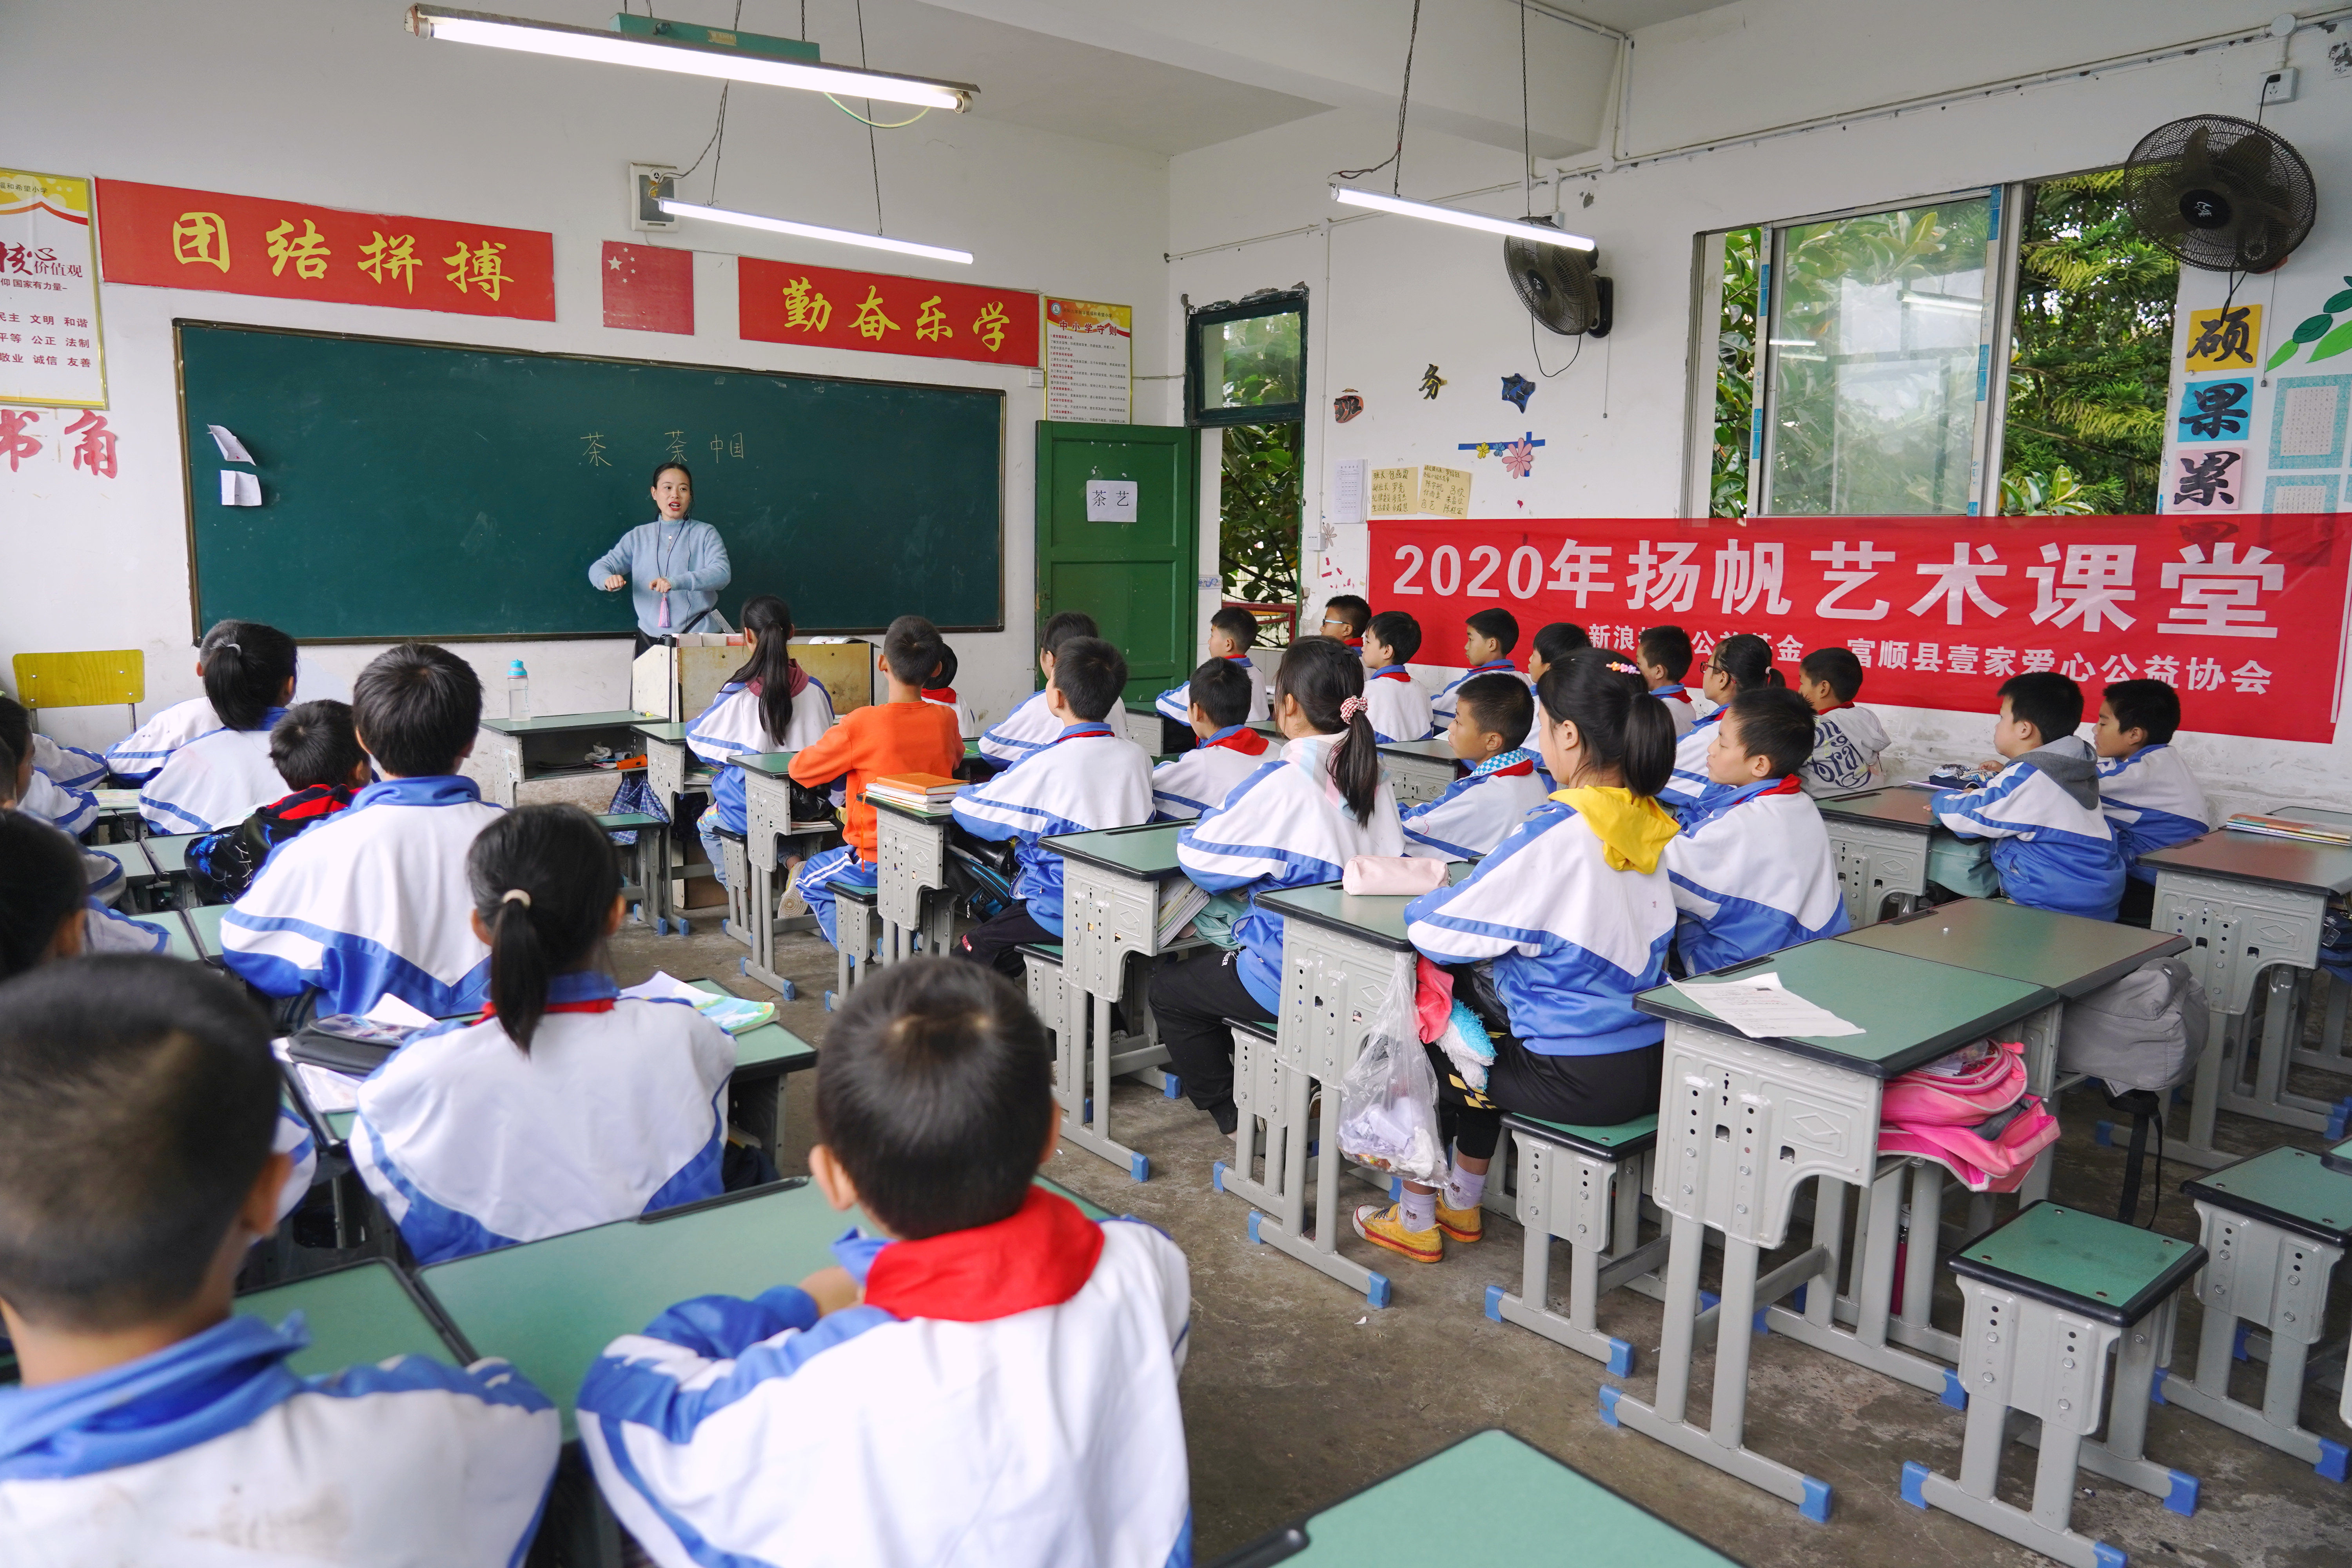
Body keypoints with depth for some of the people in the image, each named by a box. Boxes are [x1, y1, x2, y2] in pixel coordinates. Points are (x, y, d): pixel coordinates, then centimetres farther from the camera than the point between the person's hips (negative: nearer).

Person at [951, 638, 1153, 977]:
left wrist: (967, 791, 12)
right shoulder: (1138, 757, -3)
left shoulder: (1048, 765, -21)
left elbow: (968, 810, -14)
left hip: (1061, 916, -7)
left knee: (971, 951, 9)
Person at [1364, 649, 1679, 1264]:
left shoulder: (1558, 833, -23)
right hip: (1652, 1068, 7)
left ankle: (1415, 1220, 30)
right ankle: (1463, 1204, 41)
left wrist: (1419, 903, 2)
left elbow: (1438, 931, -20)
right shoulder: (1646, 822, 0)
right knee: (1476, 1020, 30)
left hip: (1581, 1080, -7)